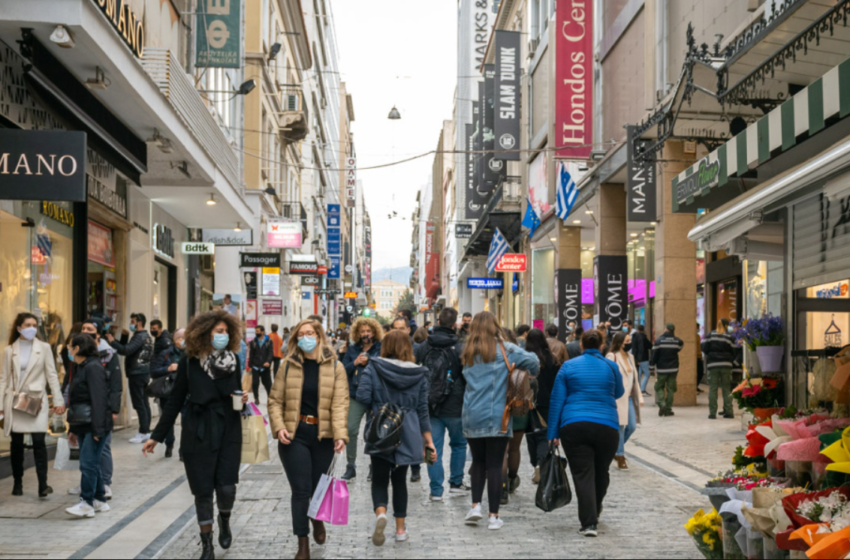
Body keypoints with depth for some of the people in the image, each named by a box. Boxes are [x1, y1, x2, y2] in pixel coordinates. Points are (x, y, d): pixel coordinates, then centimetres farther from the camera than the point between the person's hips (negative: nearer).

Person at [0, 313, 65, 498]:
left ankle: (43, 485, -14)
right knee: (16, 444, 6)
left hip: (37, 400, -2)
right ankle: (17, 483, 18)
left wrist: (58, 400, -2)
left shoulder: (44, 348, 4)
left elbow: (52, 375, 3)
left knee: (39, 441, -13)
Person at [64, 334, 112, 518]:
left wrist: (97, 429, -23)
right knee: (93, 464, 11)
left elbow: (98, 400, -19)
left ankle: (87, 504, -10)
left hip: (94, 425, -10)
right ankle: (100, 501, 17)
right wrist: (73, 429, 22)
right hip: (83, 426, 10)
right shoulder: (80, 368, 18)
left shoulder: (93, 368, -13)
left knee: (88, 463, -11)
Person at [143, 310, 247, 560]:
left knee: (227, 487, -7)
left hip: (228, 431, 1)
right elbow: (175, 401, 2)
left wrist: (242, 399, -9)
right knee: (203, 490, 3)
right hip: (198, 433, -1)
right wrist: (157, 436, 3)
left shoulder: (232, 360, 2)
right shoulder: (189, 363, -4)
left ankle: (224, 520, 27)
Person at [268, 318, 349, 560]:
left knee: (318, 486, 13)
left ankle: (318, 520, 46)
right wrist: (279, 427, -13)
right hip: (294, 434, 0)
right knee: (301, 490, -4)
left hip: (323, 434, 0)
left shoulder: (335, 367, -1)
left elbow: (340, 403, -8)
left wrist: (340, 434, -20)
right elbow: (275, 400, 3)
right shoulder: (288, 365, 2)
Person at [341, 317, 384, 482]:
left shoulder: (381, 349, -1)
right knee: (351, 430, -6)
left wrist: (368, 362, -17)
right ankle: (350, 468, 3)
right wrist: (355, 363, -10)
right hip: (356, 395, 2)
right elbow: (343, 369, 6)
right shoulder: (352, 349, 10)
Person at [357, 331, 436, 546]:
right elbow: (422, 409, 6)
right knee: (400, 479, 15)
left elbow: (362, 396, -12)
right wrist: (428, 440, 10)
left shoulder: (374, 368, -4)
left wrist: (376, 407, 9)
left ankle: (380, 513, -23)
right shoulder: (419, 374, 4)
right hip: (408, 433, 2)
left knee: (379, 478, 6)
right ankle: (401, 528, 18)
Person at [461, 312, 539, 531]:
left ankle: (476, 505, 2)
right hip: (496, 417, -3)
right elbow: (533, 361, -12)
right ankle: (494, 516, 2)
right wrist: (531, 374, 10)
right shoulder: (504, 349, -4)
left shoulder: (468, 353, 8)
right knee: (495, 465, 0)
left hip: (471, 418, 3)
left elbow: (466, 378, 11)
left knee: (478, 462, 16)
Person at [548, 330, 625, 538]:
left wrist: (553, 433, 4)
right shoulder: (611, 367, 7)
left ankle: (589, 523, -13)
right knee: (601, 472, 19)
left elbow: (556, 401, 2)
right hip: (607, 426, 1)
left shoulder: (568, 366, 5)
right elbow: (619, 393, 25)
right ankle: (594, 511, 38)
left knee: (583, 475, -3)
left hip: (574, 426, -1)